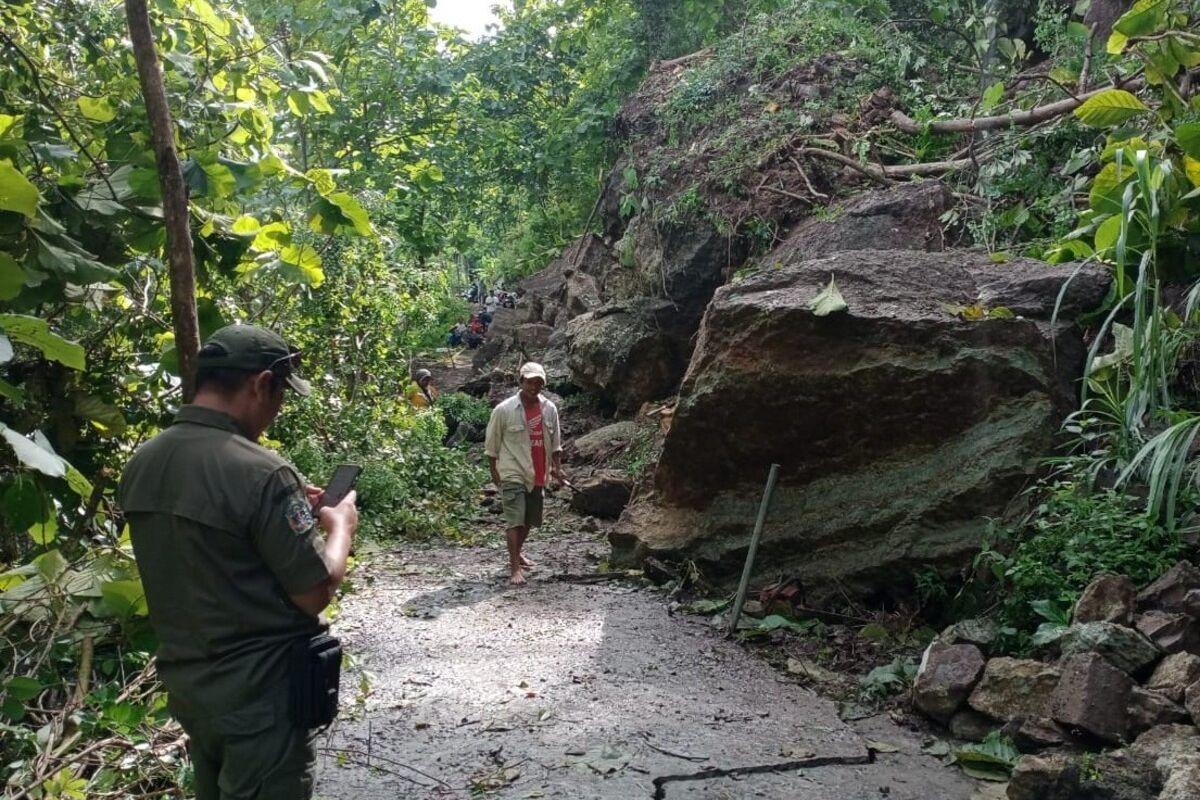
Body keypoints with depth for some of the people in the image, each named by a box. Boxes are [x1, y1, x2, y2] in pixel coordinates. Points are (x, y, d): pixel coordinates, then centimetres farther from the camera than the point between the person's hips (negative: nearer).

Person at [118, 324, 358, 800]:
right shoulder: (259, 473, -25)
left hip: (184, 684, 8)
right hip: (258, 697, -7)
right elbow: (315, 593, -19)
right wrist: (339, 526, -2)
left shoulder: (141, 464, -1)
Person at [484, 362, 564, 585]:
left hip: (538, 476, 5)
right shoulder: (504, 410, -10)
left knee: (530, 521, 15)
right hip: (513, 474, -5)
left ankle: (517, 553, 37)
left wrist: (557, 467, 6)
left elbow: (555, 441, 12)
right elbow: (491, 443, -2)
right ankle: (515, 568, -5)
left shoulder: (549, 409, 3)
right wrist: (494, 471, -1)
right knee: (515, 521, -9)